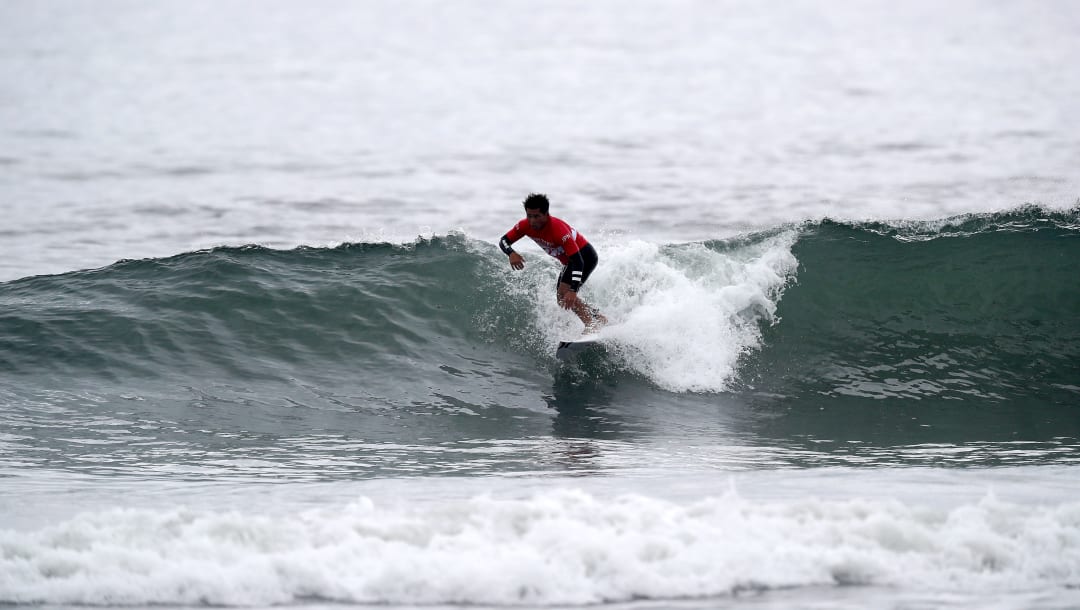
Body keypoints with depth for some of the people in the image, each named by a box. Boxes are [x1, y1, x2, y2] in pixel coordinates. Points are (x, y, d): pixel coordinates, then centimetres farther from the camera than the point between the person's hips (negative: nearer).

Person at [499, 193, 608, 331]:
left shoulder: (558, 229, -36)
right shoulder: (526, 225, -15)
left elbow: (578, 261, -38)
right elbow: (504, 241, -6)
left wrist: (572, 291, -46)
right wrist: (511, 253, -31)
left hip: (584, 256, -9)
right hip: (568, 261, 9)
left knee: (565, 294, -25)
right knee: (561, 299, 10)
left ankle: (592, 326, -24)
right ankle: (599, 319, 21)